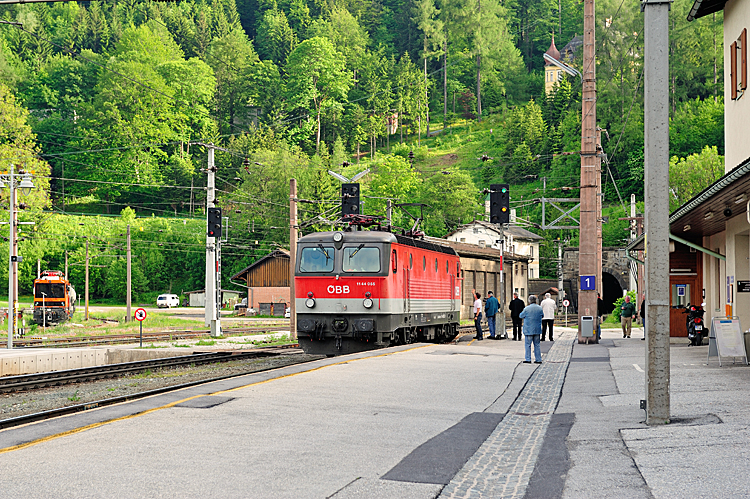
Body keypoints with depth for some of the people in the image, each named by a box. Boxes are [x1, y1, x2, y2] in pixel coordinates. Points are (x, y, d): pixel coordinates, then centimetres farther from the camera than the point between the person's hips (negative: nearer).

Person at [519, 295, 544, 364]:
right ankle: (538, 359, 11)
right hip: (537, 330, 4)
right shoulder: (540, 308, -1)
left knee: (527, 345, 3)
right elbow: (542, 315, 16)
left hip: (528, 330, -4)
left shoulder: (527, 309, -13)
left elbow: (521, 316, 2)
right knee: (537, 345, 11)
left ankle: (527, 359, 0)